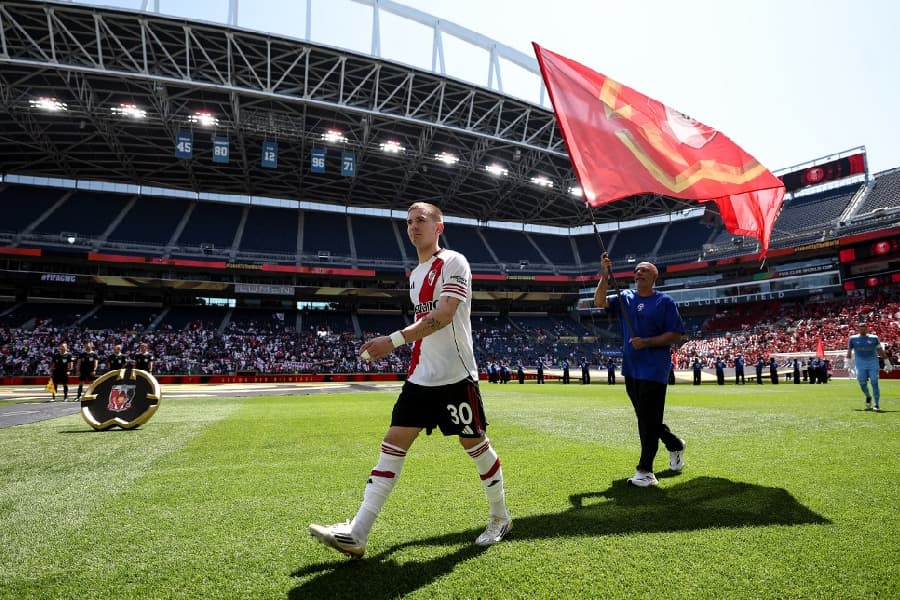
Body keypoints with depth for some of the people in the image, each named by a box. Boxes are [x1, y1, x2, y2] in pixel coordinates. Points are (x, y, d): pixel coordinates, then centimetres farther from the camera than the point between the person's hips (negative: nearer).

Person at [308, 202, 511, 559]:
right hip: (421, 376, 7)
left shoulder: (453, 262, -8)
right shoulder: (415, 274, 17)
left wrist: (395, 340, -30)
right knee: (393, 443, 1)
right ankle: (356, 535, 3)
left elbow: (444, 315, -22)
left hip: (455, 375, -7)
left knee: (473, 443, 5)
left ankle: (500, 519, 28)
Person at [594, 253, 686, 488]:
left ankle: (645, 471, 3)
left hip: (654, 370, -6)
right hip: (631, 369, 6)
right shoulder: (625, 298, 10)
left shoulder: (665, 301, -4)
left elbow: (676, 334, -7)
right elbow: (599, 302, -6)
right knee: (645, 418, 17)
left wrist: (647, 342, -18)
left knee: (648, 420, -4)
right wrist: (605, 276, -16)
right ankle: (675, 445, 41)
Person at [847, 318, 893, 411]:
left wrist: (887, 363, 10)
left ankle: (877, 404, 5)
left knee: (874, 383, -3)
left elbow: (881, 351, 10)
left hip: (873, 363, 0)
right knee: (862, 383, -1)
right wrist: (849, 366, 8)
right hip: (860, 364, 0)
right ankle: (868, 397, 28)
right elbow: (849, 352, 9)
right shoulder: (853, 338, 3)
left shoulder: (874, 338, 3)